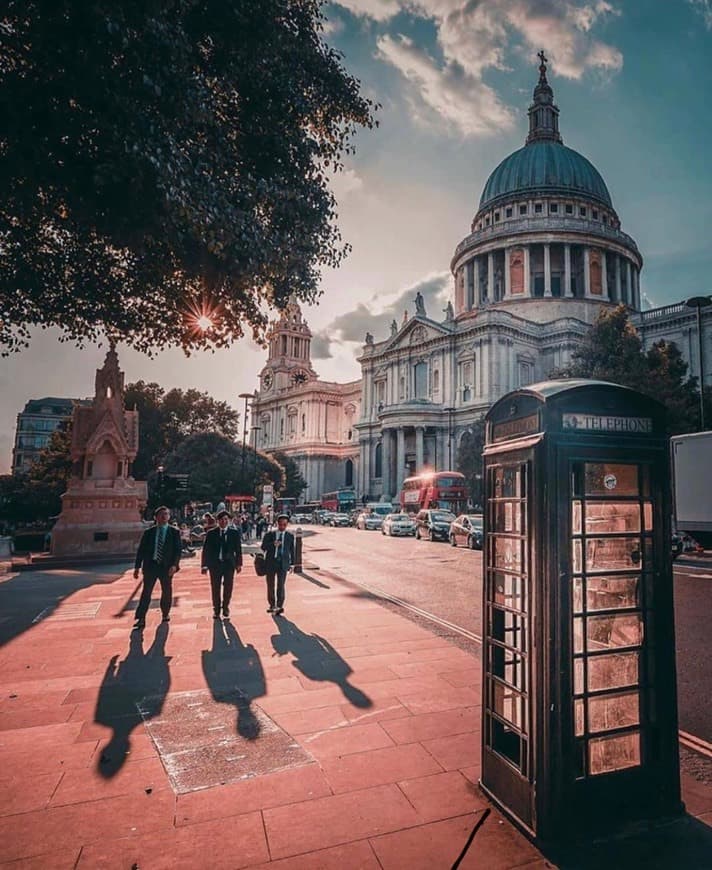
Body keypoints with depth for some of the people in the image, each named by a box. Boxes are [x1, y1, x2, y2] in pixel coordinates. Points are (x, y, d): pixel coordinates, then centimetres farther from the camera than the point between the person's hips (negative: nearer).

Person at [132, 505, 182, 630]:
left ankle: (165, 614, 29)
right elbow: (141, 550, 6)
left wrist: (174, 565, -16)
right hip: (150, 565, 0)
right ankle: (141, 619, 1)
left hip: (166, 567, 0)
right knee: (146, 592, -1)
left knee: (167, 592, 11)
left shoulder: (174, 532, 2)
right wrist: (137, 567, 0)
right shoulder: (148, 532, 6)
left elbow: (178, 550, -3)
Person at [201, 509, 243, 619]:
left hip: (229, 564, 1)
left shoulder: (234, 533, 2)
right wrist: (204, 565, -6)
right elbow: (206, 550, -1)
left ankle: (225, 607, 29)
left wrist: (239, 564, 2)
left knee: (228, 588, 7)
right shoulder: (211, 533, 0)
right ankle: (216, 610, 23)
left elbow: (238, 549, 4)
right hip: (215, 564, 0)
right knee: (215, 588, 7)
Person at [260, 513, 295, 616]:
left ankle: (279, 606, -10)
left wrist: (292, 563, 8)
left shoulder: (290, 536, 4)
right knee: (270, 585, 10)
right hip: (271, 562, 1)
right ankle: (272, 605, 25)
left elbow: (292, 550, 9)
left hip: (283, 563, -1)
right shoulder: (269, 534, 1)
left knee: (281, 585, -10)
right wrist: (273, 544, -20)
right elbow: (263, 547, -3)